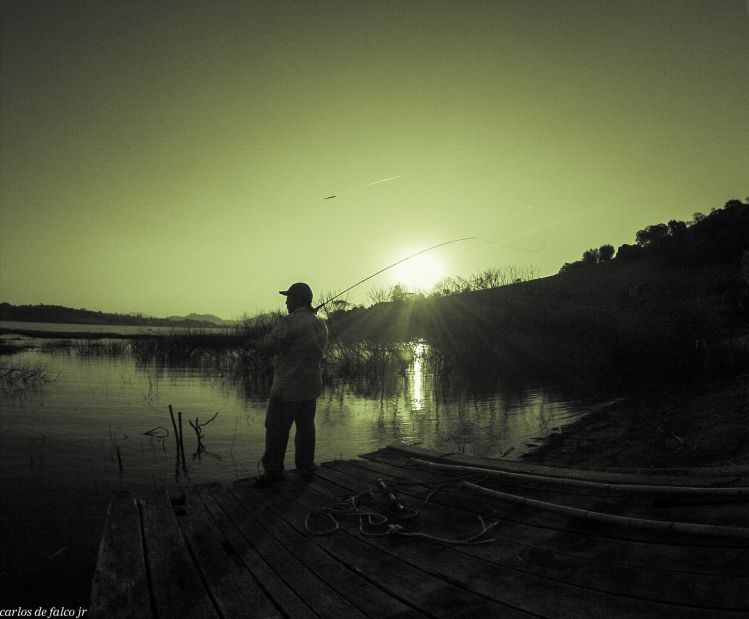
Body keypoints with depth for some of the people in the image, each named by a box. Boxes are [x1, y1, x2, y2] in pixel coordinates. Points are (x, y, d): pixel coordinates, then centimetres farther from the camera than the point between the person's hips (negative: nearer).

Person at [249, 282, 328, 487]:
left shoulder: (291, 321, -17)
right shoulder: (320, 325, 8)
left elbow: (270, 345, -20)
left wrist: (254, 343, 1)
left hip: (288, 387, -8)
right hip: (312, 387, 8)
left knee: (276, 429, 3)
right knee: (306, 427, 14)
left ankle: (272, 472, 10)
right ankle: (306, 469, 22)